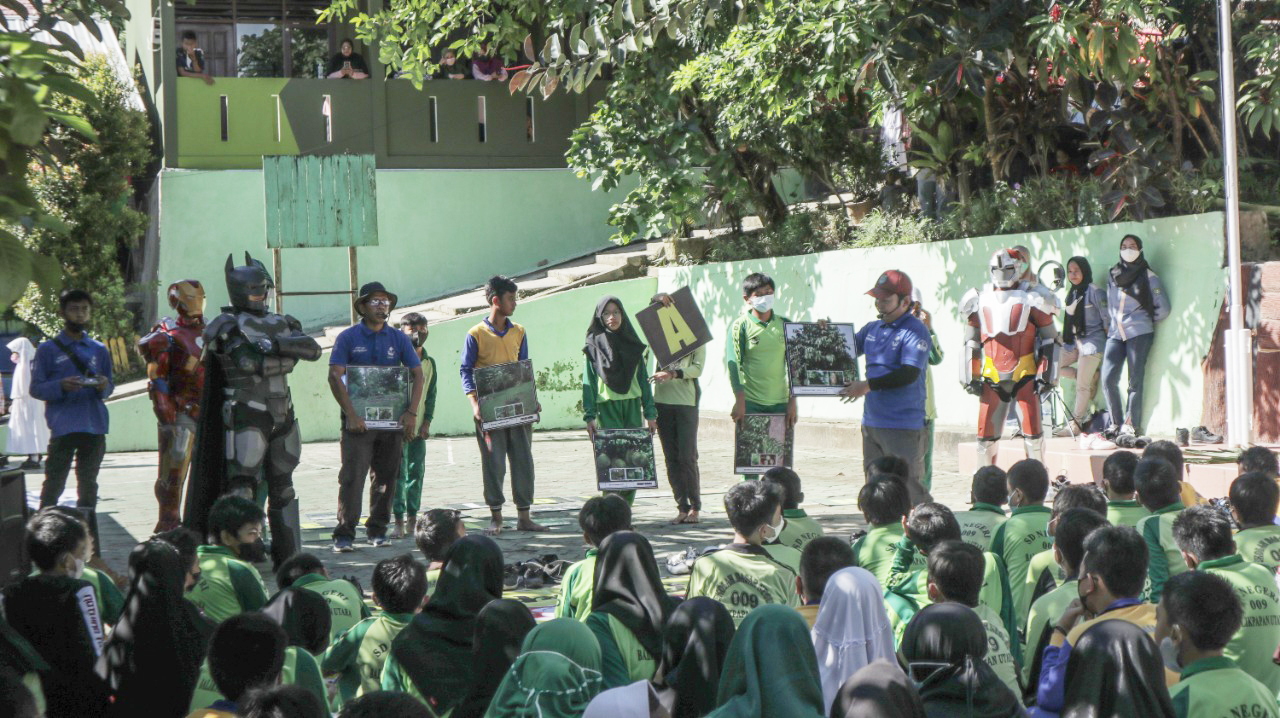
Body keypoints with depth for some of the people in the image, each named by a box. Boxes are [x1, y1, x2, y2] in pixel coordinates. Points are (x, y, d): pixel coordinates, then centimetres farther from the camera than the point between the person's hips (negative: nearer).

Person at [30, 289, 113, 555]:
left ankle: (89, 547, 13)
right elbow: (36, 388, 0)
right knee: (53, 485, -7)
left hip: (94, 426, 4)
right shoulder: (48, 349, 4)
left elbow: (109, 388, 18)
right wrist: (61, 386, -19)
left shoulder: (100, 350, 15)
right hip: (63, 428, -4)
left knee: (88, 487, 8)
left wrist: (104, 387, -6)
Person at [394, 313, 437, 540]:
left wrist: (427, 422, 2)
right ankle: (399, 522, -5)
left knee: (416, 471, 6)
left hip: (419, 427, 4)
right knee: (398, 472, -6)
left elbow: (431, 395, 13)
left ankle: (413, 519, 12)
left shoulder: (429, 363, 10)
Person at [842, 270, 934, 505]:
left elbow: (909, 374, -20)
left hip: (903, 426, -8)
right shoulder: (872, 328, 14)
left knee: (909, 488, -11)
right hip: (871, 422, 8)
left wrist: (868, 386, -20)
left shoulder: (915, 331, -10)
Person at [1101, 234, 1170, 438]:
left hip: (1139, 334, -4)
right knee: (1108, 379, -7)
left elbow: (1163, 309, 3)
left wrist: (1144, 321, 9)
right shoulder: (1112, 275, 15)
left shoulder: (1148, 277, 1)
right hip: (1115, 334, 4)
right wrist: (1111, 324, 12)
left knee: (1135, 381, -7)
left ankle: (1131, 425, -6)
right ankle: (1117, 423, 3)